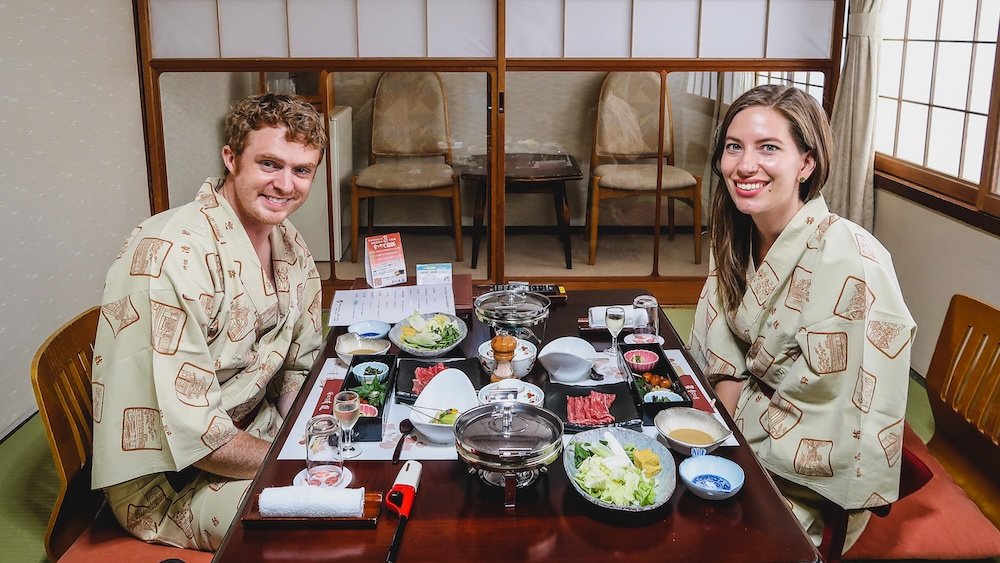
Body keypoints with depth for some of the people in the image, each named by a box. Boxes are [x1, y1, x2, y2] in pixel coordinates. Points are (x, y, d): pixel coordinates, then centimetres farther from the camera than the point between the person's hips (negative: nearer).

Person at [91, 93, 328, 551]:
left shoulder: (289, 245, 0)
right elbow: (189, 433, -29)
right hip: (167, 479, -8)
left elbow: (300, 370, 9)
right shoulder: (173, 256, -26)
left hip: (255, 431, 8)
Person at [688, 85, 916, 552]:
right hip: (742, 430, 6)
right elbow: (721, 355, 5)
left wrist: (736, 424, -14)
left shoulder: (848, 263, -27)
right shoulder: (738, 237, -3)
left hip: (804, 488, -6)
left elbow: (822, 415, -24)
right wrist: (730, 414, -11)